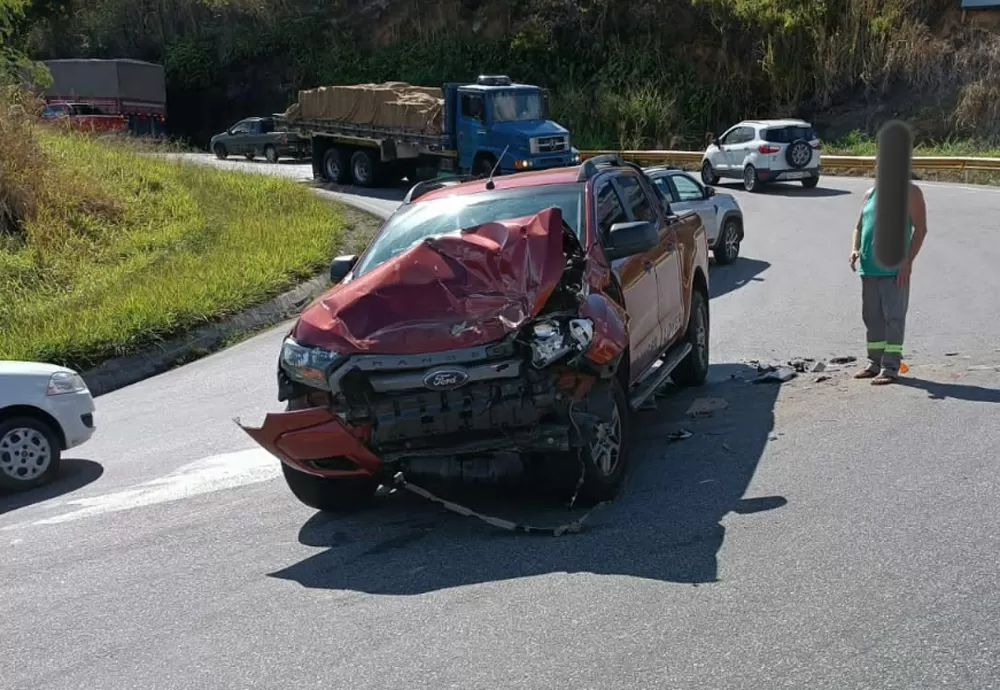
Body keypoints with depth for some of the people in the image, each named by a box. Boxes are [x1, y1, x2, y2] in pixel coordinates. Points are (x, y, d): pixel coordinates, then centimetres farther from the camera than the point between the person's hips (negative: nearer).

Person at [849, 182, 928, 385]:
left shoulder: (910, 192, -1)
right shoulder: (871, 193, 15)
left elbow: (920, 229, -6)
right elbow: (859, 227, 21)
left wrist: (908, 261, -15)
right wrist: (855, 249, 1)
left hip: (894, 269, -6)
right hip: (868, 267, 6)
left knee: (893, 316, -4)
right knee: (872, 316, 11)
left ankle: (890, 367, -2)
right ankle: (875, 363, 22)